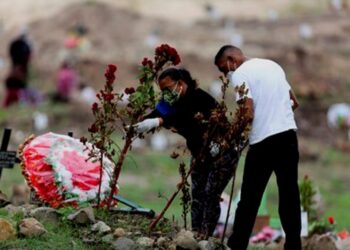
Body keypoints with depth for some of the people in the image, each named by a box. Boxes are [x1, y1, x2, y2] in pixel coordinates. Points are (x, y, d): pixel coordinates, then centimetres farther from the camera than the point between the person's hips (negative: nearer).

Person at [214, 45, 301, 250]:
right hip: (289, 134, 6)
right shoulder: (272, 65, 18)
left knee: (250, 198, 1)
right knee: (289, 193, 9)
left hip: (264, 140, -6)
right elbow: (294, 102, 22)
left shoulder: (240, 73, -4)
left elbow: (248, 115, -14)